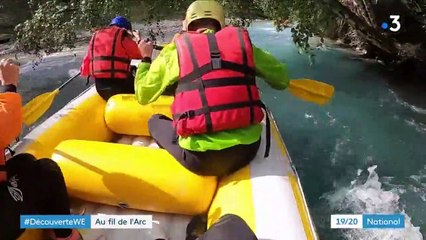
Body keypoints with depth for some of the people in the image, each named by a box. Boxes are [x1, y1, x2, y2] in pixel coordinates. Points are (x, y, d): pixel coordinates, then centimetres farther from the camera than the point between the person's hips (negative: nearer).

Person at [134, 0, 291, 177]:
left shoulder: (176, 50, 3)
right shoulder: (242, 43, 7)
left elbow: (143, 95, 13)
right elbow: (282, 79, 15)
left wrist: (145, 59, 30)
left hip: (199, 159, -1)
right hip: (247, 150, 2)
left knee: (156, 121, 25)